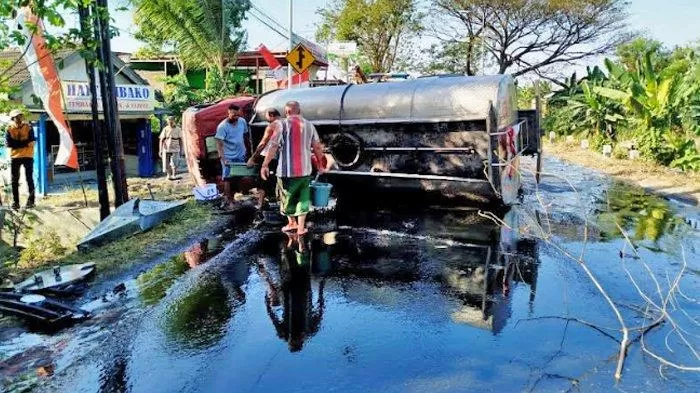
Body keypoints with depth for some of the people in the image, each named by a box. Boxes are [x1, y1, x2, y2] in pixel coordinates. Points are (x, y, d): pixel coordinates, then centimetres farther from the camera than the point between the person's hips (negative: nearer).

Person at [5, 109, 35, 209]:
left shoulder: (28, 127, 2)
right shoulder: (9, 129, 2)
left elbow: (31, 142, -9)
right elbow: (8, 143, -10)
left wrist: (17, 143, -13)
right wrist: (25, 143, -14)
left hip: (28, 156, -1)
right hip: (15, 157, 1)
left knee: (29, 179, 0)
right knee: (15, 180, 4)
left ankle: (31, 200, 6)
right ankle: (15, 202, 10)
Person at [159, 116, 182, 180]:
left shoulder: (178, 129, 0)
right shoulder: (165, 129, 1)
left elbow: (180, 140, 5)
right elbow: (161, 140, 3)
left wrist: (181, 150, 3)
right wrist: (161, 150, -1)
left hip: (175, 149, -1)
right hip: (166, 149, 1)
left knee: (174, 164, -11)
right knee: (166, 164, 5)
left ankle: (173, 175, 1)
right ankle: (168, 175, 26)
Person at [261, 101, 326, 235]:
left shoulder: (283, 124, -7)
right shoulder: (309, 125, 4)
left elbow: (273, 146, -13)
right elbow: (317, 147, 6)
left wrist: (265, 165, -9)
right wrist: (320, 165, 17)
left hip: (287, 170, -3)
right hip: (305, 169, 4)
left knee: (287, 197, 15)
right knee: (303, 198, 12)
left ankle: (292, 222, 28)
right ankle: (301, 227, 12)